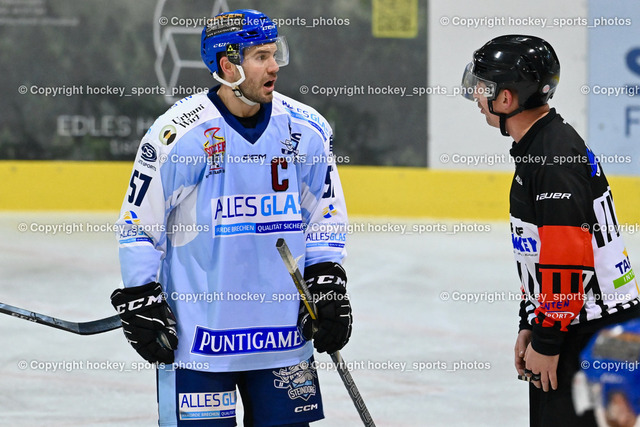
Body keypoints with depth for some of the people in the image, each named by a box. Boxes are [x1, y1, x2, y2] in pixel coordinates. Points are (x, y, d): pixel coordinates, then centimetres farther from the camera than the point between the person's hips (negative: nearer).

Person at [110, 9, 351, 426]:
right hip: (197, 328, -4)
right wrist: (140, 304, -6)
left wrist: (328, 287, 4)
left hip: (283, 326, 4)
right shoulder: (178, 133, -12)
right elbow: (138, 224, -5)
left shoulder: (307, 130, 1)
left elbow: (326, 217, 12)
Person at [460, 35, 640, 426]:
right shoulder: (535, 149, 14)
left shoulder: (554, 156, -20)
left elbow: (568, 260, -25)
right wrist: (530, 325, 19)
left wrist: (546, 342, -19)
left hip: (594, 336, -11)